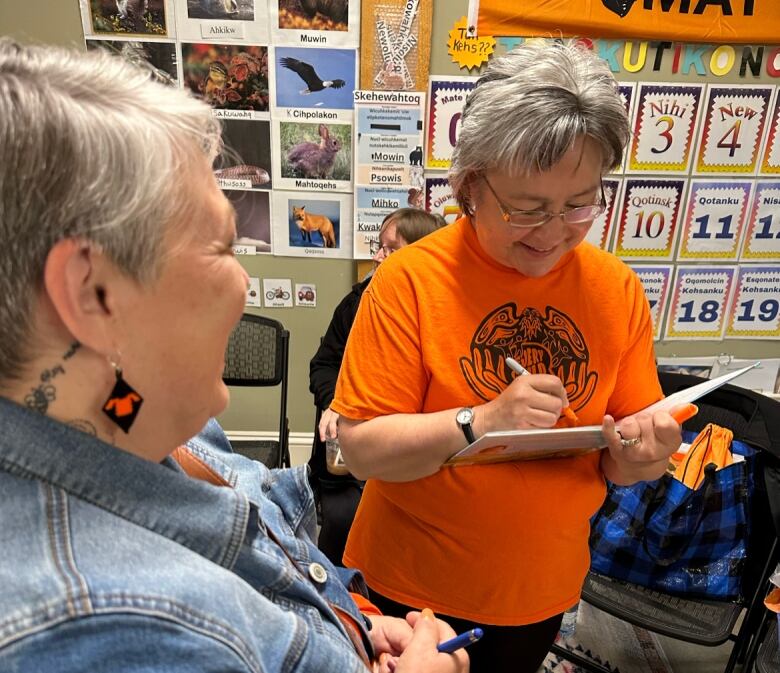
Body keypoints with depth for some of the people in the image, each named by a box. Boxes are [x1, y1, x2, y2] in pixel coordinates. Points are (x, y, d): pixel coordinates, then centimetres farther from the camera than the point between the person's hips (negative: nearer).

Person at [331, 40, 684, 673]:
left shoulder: (618, 290, -8)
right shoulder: (409, 280, -20)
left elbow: (619, 462, -1)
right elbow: (362, 448, -21)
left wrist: (642, 452, -23)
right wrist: (480, 421, -34)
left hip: (545, 591, 4)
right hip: (410, 586, -3)